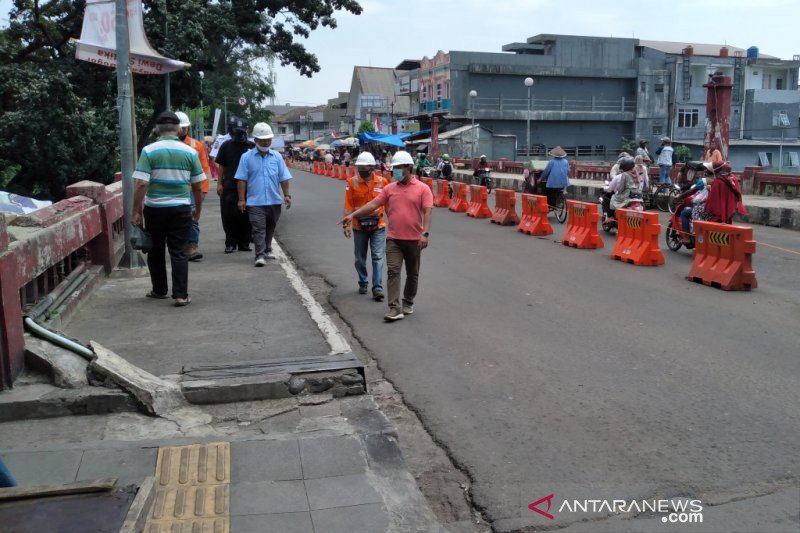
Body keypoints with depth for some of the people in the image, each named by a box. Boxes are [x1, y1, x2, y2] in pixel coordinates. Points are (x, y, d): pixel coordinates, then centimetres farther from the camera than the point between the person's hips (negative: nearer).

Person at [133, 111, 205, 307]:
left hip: (155, 208, -1)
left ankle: (159, 290, 26)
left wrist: (136, 211, -6)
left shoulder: (149, 151, -7)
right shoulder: (190, 152, -1)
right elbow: (198, 186, 2)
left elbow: (141, 184, -13)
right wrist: (198, 210, 15)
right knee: (179, 252, 3)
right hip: (181, 208, 1)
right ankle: (181, 295, -1)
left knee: (155, 251, 15)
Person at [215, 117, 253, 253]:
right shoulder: (226, 146, 7)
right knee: (229, 216, -1)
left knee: (245, 216, 4)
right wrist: (219, 183, 1)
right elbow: (221, 166, 8)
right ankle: (230, 243, 8)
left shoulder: (251, 146, 5)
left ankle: (244, 243, 13)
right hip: (229, 186, 0)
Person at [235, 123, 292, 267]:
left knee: (270, 228, 17)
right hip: (255, 201, -3)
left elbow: (284, 178, 7)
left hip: (274, 201, 3)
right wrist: (241, 199, -7)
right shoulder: (247, 157, -2)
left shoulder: (277, 156, 5)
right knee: (258, 229, -9)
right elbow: (241, 180, -3)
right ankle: (260, 255, -10)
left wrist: (287, 195, 2)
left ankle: (267, 250, 34)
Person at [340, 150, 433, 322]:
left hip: (414, 239, -2)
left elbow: (428, 211, -11)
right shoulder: (389, 188, 6)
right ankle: (395, 308, -9)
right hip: (394, 239, 2)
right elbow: (373, 204, 4)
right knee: (393, 271, -8)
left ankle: (408, 303, 30)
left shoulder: (422, 188, -4)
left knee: (412, 274, 12)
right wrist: (352, 215, -4)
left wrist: (425, 233, -23)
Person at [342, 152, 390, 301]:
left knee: (378, 258, -5)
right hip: (359, 227, 1)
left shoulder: (382, 182, -4)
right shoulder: (352, 182, -4)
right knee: (360, 259, 13)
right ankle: (363, 283, 31)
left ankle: (378, 288, -3)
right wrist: (346, 224, -8)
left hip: (378, 226, -1)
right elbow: (348, 205, -4)